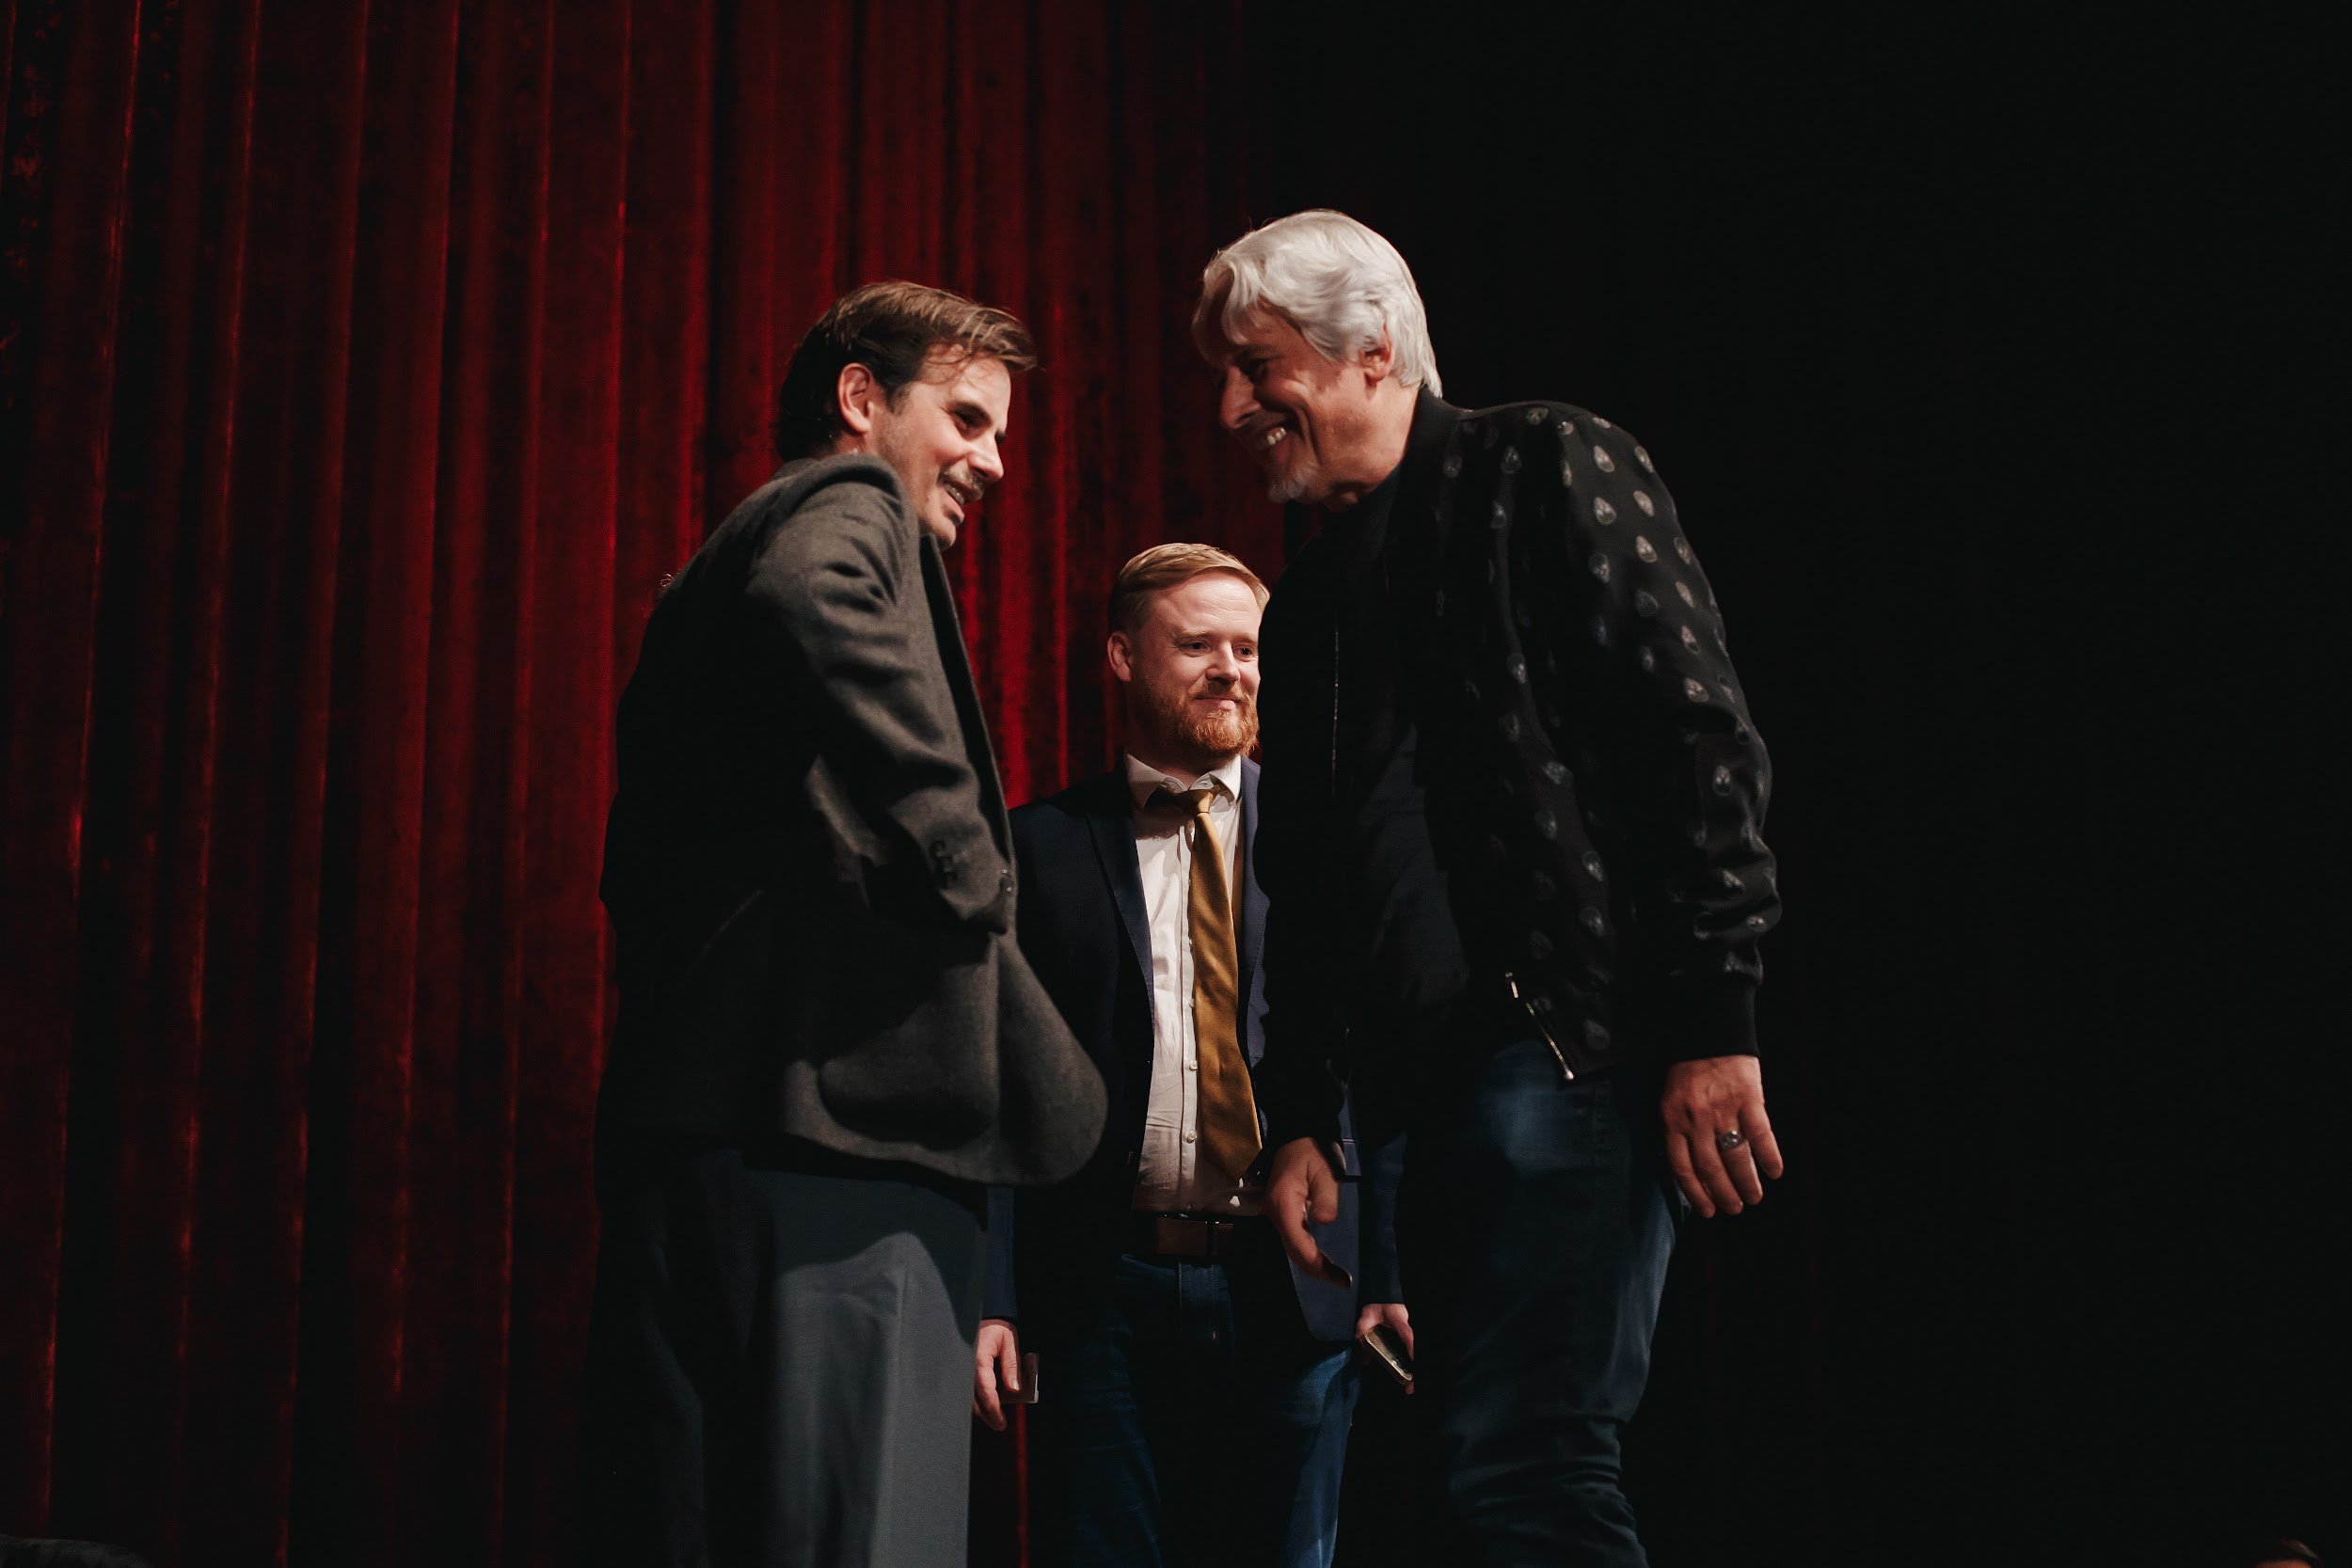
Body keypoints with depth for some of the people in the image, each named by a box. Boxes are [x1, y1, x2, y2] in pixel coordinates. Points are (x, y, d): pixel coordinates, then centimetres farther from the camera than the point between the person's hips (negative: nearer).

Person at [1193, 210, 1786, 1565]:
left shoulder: (1546, 471, 1)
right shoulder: (1309, 604, 22)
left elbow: (1699, 741, -9)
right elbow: (1304, 889, 24)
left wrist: (1715, 1025, -16)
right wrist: (1301, 1120, 16)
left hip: (1576, 1036, -8)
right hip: (1432, 1082, 8)